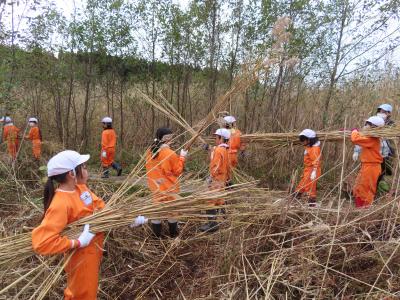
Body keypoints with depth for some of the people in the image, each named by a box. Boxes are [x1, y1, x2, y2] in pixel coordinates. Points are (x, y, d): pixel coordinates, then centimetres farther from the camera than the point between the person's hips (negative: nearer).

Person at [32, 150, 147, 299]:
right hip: (82, 258, -8)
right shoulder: (61, 203, -31)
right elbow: (41, 242, -36)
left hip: (93, 251, 8)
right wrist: (78, 243, -30)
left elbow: (100, 206, 2)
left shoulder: (81, 188, -4)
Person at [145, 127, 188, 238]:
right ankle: (173, 233, 30)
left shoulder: (150, 151, -3)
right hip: (169, 187, -5)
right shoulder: (170, 154, -23)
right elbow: (178, 171, -13)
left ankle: (156, 234, 27)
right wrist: (182, 157, -3)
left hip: (156, 186, 5)